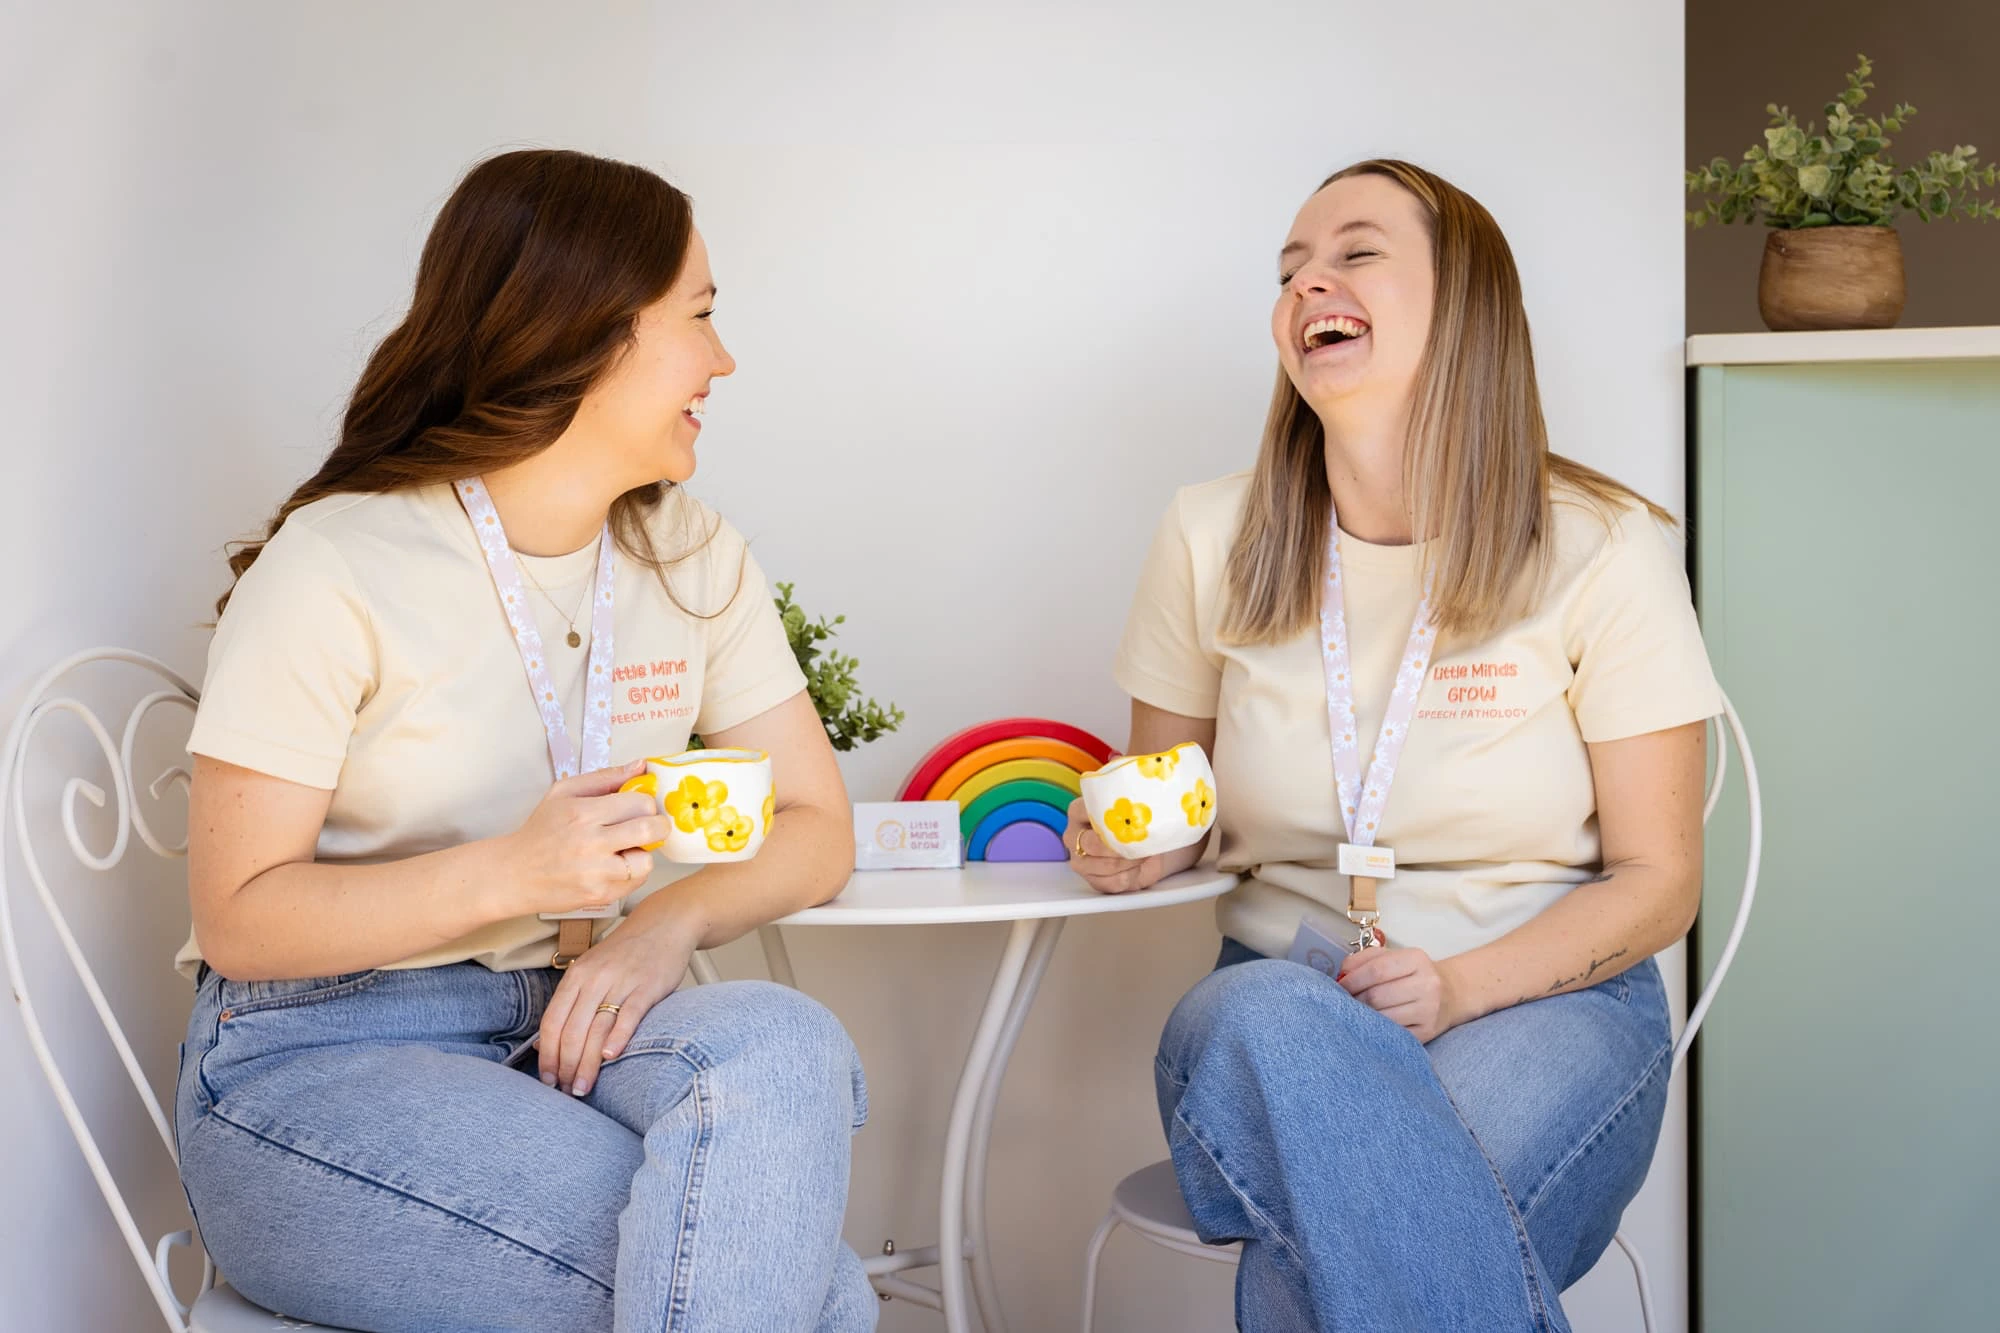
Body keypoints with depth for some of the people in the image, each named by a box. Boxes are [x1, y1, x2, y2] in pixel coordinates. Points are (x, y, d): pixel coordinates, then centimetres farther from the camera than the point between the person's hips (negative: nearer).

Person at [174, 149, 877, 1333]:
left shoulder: (694, 559, 6)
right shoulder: (341, 569, -11)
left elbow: (816, 829, 5)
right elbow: (239, 919, -11)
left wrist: (665, 925, -17)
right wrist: (510, 874, -27)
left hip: (565, 1030, 6)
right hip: (317, 1060, -5)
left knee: (782, 1047, -31)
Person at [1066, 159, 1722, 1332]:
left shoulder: (1604, 549, -4)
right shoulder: (1211, 538, 3)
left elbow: (1658, 881, 0)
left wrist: (1458, 987, -17)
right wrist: (1126, 845, -9)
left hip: (1545, 1003, -3)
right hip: (1282, 990, 4)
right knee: (1271, 1020, -36)